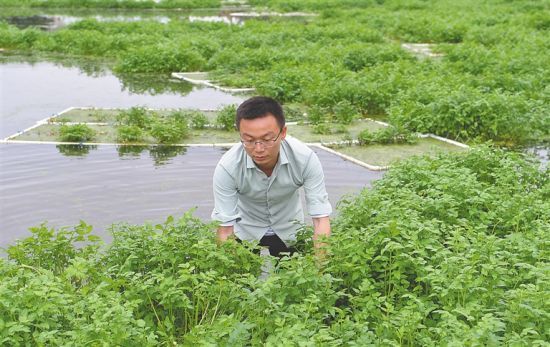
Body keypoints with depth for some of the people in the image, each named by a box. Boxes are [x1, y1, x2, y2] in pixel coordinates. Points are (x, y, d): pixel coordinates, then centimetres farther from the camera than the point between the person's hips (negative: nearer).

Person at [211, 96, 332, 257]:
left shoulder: (305, 158, -30)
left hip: (290, 230, 1)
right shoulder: (227, 167, -32)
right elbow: (225, 228, -28)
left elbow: (321, 218, -29)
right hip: (246, 231, -1)